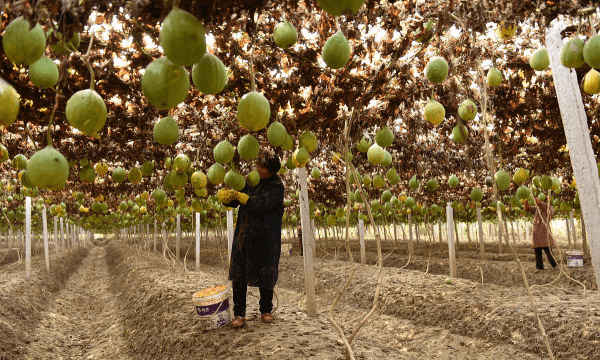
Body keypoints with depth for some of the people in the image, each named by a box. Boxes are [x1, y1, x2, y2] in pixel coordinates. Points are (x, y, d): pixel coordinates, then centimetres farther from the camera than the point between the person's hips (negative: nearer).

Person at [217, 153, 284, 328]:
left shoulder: (276, 186, -9)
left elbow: (263, 204, -23)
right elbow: (235, 202, 13)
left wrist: (239, 195, -20)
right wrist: (227, 197, -9)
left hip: (265, 238, -5)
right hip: (243, 235, 5)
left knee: (265, 274, 7)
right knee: (238, 274, 4)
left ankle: (266, 310, 28)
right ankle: (239, 314, 15)